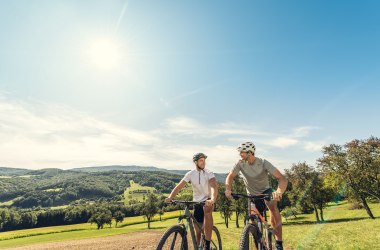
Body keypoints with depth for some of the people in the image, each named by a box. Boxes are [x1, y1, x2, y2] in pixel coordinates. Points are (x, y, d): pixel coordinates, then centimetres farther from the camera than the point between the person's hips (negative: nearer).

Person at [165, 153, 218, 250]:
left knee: (207, 210, -36)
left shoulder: (209, 173, -16)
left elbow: (214, 186, -33)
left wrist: (213, 199, -53)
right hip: (197, 202, 3)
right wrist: (170, 198, -31)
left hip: (208, 200, -3)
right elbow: (179, 187, -14)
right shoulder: (190, 174, -9)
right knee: (198, 230, 5)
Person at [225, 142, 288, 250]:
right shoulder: (240, 164, -18)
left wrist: (279, 191, -52)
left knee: (273, 206, -33)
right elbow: (230, 176, -15)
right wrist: (228, 189, -36)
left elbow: (282, 178, -31)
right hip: (252, 195, 3)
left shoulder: (263, 163, -25)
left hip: (265, 191, -3)